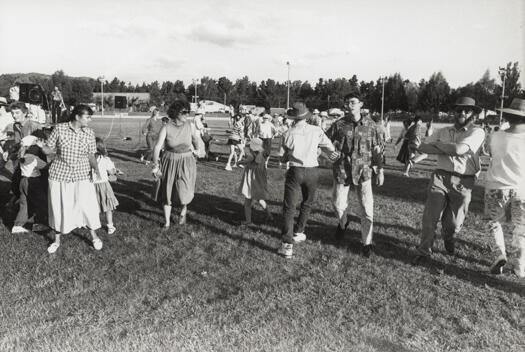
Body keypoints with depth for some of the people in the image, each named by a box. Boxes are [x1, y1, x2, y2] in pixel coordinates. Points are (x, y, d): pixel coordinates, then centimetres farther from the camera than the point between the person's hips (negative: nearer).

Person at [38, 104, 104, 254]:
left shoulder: (89, 133, -3)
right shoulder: (59, 128, -7)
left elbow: (91, 155, 0)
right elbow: (49, 150, -1)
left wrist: (96, 168, -15)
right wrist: (40, 145, -20)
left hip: (82, 176, 0)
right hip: (59, 174, 0)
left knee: (87, 205, -2)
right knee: (59, 207, 10)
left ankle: (94, 236, 20)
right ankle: (57, 240, 30)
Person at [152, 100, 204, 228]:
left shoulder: (190, 126, -7)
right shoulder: (166, 128, -11)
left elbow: (197, 140, 10)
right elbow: (157, 147, -10)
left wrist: (198, 152, 17)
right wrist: (155, 166, -10)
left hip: (186, 163, 0)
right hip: (170, 162, 0)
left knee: (183, 192, -11)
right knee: (167, 192, 7)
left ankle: (183, 210, 24)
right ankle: (167, 222, 23)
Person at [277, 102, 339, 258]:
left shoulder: (288, 134, -7)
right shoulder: (317, 131, -3)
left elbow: (285, 156, 3)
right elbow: (330, 148, 5)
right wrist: (332, 154, 24)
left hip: (295, 171, -2)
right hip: (312, 171, 2)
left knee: (289, 207, 0)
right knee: (307, 204, 23)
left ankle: (287, 245, -5)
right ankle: (298, 233, 33)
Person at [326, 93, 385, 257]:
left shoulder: (370, 125, 1)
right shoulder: (338, 125, -1)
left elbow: (378, 148, 5)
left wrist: (380, 170, 4)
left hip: (363, 171, 0)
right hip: (342, 170, 0)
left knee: (367, 209, -1)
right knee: (338, 204, 6)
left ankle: (367, 243, 15)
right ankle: (342, 223, 41)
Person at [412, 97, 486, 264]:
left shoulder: (477, 132, 0)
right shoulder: (443, 131, 14)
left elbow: (460, 149, -17)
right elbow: (422, 148, 4)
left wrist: (437, 144, -2)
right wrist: (449, 150, -7)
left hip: (463, 182, -2)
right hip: (440, 176, 2)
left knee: (453, 223, 7)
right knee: (430, 216, -3)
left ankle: (449, 239, 42)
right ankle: (423, 251, 12)